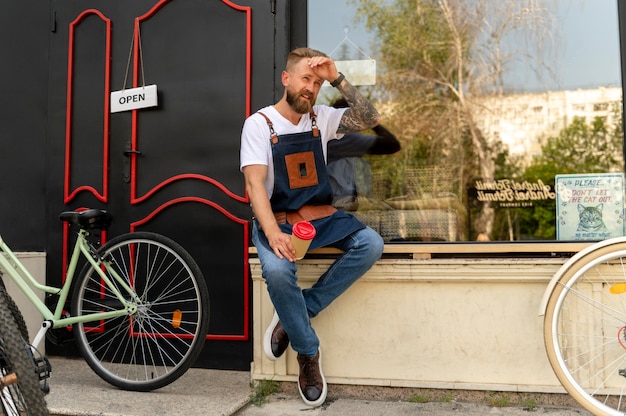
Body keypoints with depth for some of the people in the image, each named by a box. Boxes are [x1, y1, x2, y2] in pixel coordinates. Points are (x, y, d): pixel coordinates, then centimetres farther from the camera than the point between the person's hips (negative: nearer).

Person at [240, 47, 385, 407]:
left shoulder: (322, 118, 8)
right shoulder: (259, 123, -5)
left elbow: (370, 119, -4)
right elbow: (255, 183, -17)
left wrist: (337, 79, -11)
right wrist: (273, 233, -34)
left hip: (322, 216, 4)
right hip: (277, 219, -4)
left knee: (371, 245, -22)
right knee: (277, 269, -34)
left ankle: (298, 312, -11)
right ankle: (308, 352, -9)